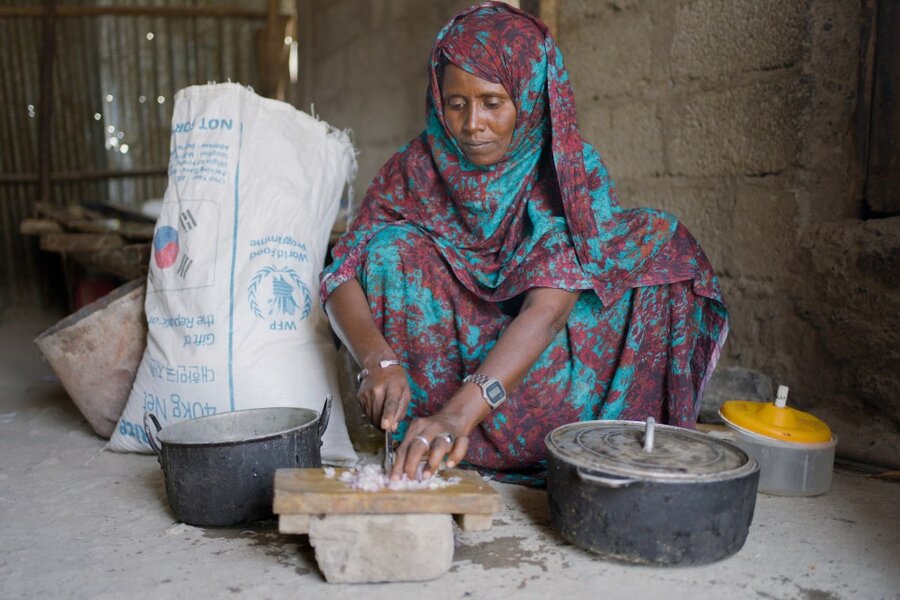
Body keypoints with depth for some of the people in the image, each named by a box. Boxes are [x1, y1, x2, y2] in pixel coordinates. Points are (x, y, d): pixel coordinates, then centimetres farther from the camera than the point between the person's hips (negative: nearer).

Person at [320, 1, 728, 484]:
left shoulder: (573, 172, -15)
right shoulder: (417, 167, -8)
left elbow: (549, 308, -29)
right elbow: (342, 277, -14)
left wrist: (459, 413, -43)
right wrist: (379, 360, -35)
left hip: (542, 378, -1)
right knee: (392, 249, -21)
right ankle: (423, 451, -19)